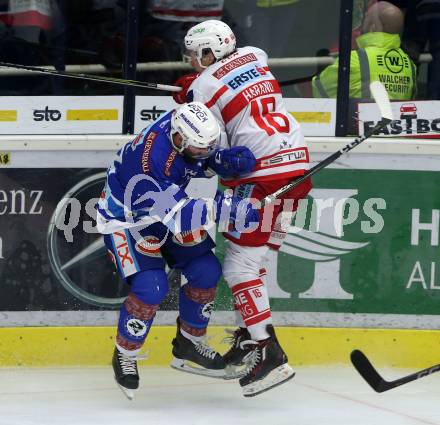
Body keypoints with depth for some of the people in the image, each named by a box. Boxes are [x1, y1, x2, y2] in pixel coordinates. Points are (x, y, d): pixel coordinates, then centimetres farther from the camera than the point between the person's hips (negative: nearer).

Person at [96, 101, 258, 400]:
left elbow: (205, 161, 4)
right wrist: (225, 209, -47)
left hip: (168, 210, 8)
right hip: (125, 218, -8)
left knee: (207, 271, 2)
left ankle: (189, 344, 22)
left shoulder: (186, 123, -17)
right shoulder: (152, 159, -40)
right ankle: (125, 355, 3)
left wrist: (228, 160, -17)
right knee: (151, 287, -21)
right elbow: (176, 214, -40)